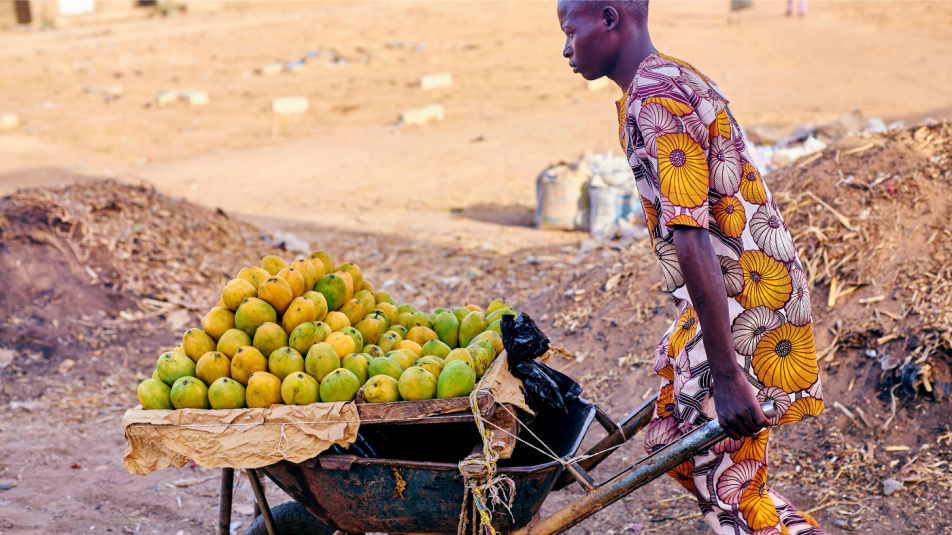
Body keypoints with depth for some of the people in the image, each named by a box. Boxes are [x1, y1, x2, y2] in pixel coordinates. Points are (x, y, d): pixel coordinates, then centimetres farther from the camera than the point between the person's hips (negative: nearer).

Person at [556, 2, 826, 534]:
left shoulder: (654, 102, -19)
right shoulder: (678, 78, 14)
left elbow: (692, 240, -26)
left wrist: (725, 374, -27)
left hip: (742, 306, -10)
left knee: (724, 481, -2)